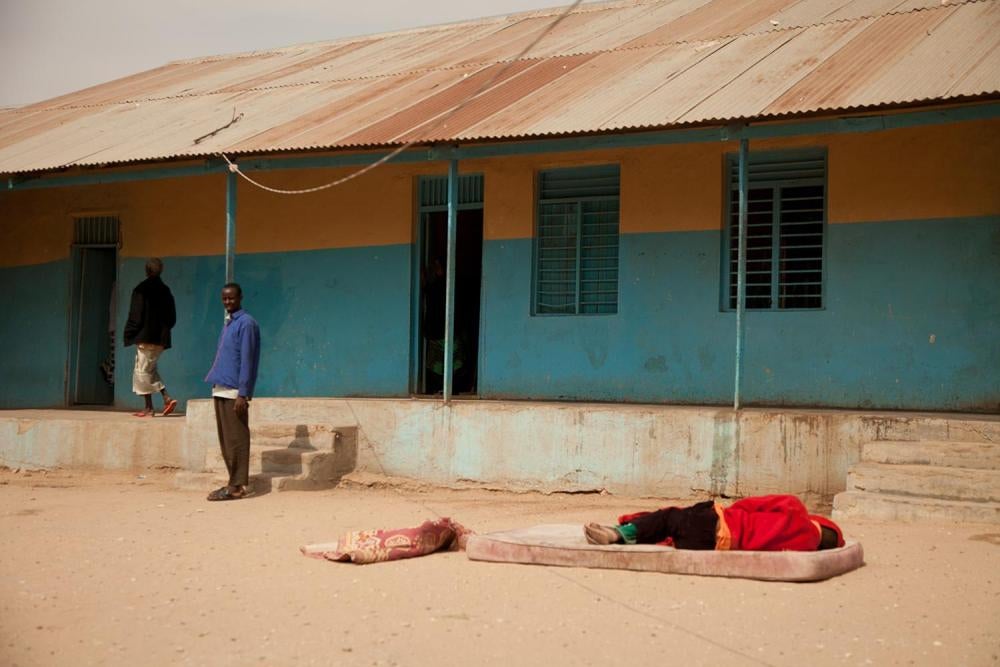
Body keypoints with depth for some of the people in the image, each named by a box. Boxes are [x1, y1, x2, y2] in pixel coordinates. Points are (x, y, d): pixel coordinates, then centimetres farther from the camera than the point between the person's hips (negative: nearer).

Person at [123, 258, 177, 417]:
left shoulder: (141, 290, -10)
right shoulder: (166, 291, 8)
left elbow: (135, 315, -12)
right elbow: (172, 318, 11)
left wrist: (129, 335, -4)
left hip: (146, 338, -7)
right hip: (161, 338, 7)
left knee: (142, 371, 1)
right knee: (151, 370, 19)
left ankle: (149, 407, 1)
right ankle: (167, 398, 7)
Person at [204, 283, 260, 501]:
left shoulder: (246, 323, -10)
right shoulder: (227, 323, 17)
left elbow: (247, 360, -15)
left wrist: (243, 394, -18)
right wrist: (216, 381, 17)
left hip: (234, 391, -9)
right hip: (220, 389, 9)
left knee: (236, 438, -5)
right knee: (225, 438, 11)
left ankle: (237, 486, -2)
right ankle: (233, 481, 17)